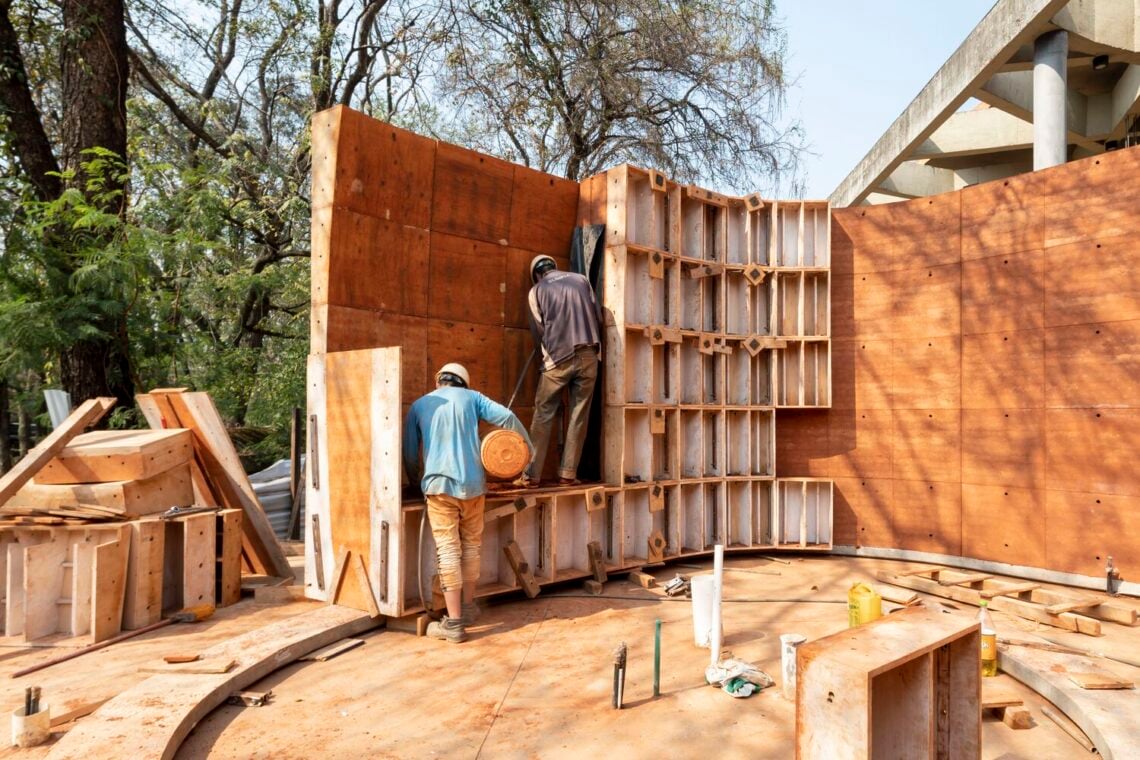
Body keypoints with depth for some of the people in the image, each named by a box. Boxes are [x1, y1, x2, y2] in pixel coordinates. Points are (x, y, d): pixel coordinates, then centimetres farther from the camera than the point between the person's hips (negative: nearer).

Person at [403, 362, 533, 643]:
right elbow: (506, 417, 0)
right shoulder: (471, 397, 12)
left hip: (439, 484, -1)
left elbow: (409, 453, 14)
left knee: (448, 549, -2)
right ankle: (467, 606, 28)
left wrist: (416, 480, 33)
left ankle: (454, 622, -2)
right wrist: (528, 447, 14)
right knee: (471, 545, 16)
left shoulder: (419, 405, 13)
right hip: (472, 483, 1)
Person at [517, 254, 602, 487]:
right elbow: (598, 317, 12)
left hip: (558, 358, -1)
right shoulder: (581, 279, 13)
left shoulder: (537, 290, 8)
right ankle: (568, 474, 7)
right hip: (588, 355, 2)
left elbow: (538, 330, 8)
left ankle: (532, 474, 6)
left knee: (543, 414, 6)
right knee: (579, 415, 6)